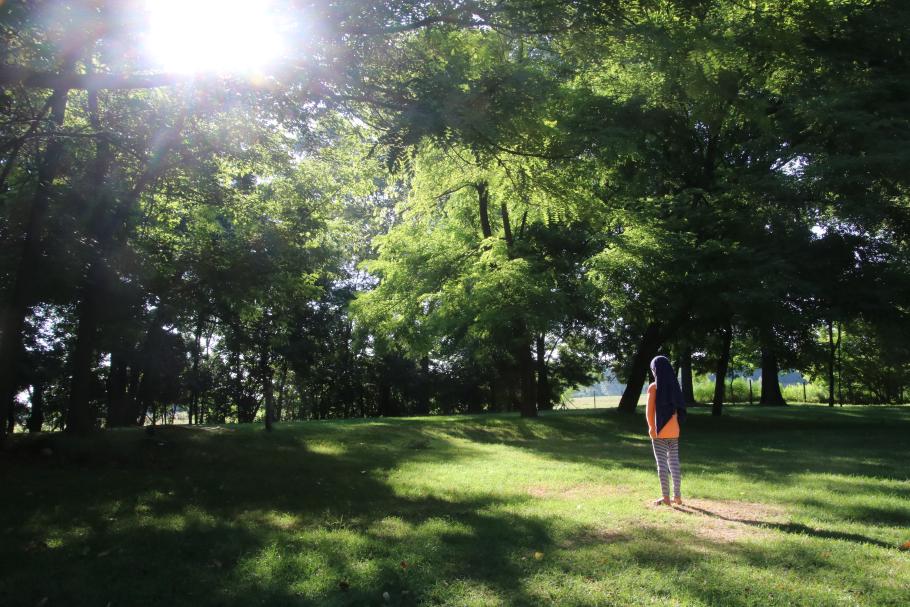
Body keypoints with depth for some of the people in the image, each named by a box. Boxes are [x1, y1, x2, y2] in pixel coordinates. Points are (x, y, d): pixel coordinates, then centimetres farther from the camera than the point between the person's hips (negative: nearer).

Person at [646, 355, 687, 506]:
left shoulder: (654, 387, -10)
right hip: (673, 431, 5)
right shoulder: (674, 385, 5)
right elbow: (679, 408, 8)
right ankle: (677, 496, 17)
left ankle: (666, 497, 0)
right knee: (674, 462, 11)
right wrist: (673, 424, 13)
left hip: (659, 431, -5)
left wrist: (651, 427, -1)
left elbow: (649, 410, -10)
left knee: (662, 462, -1)